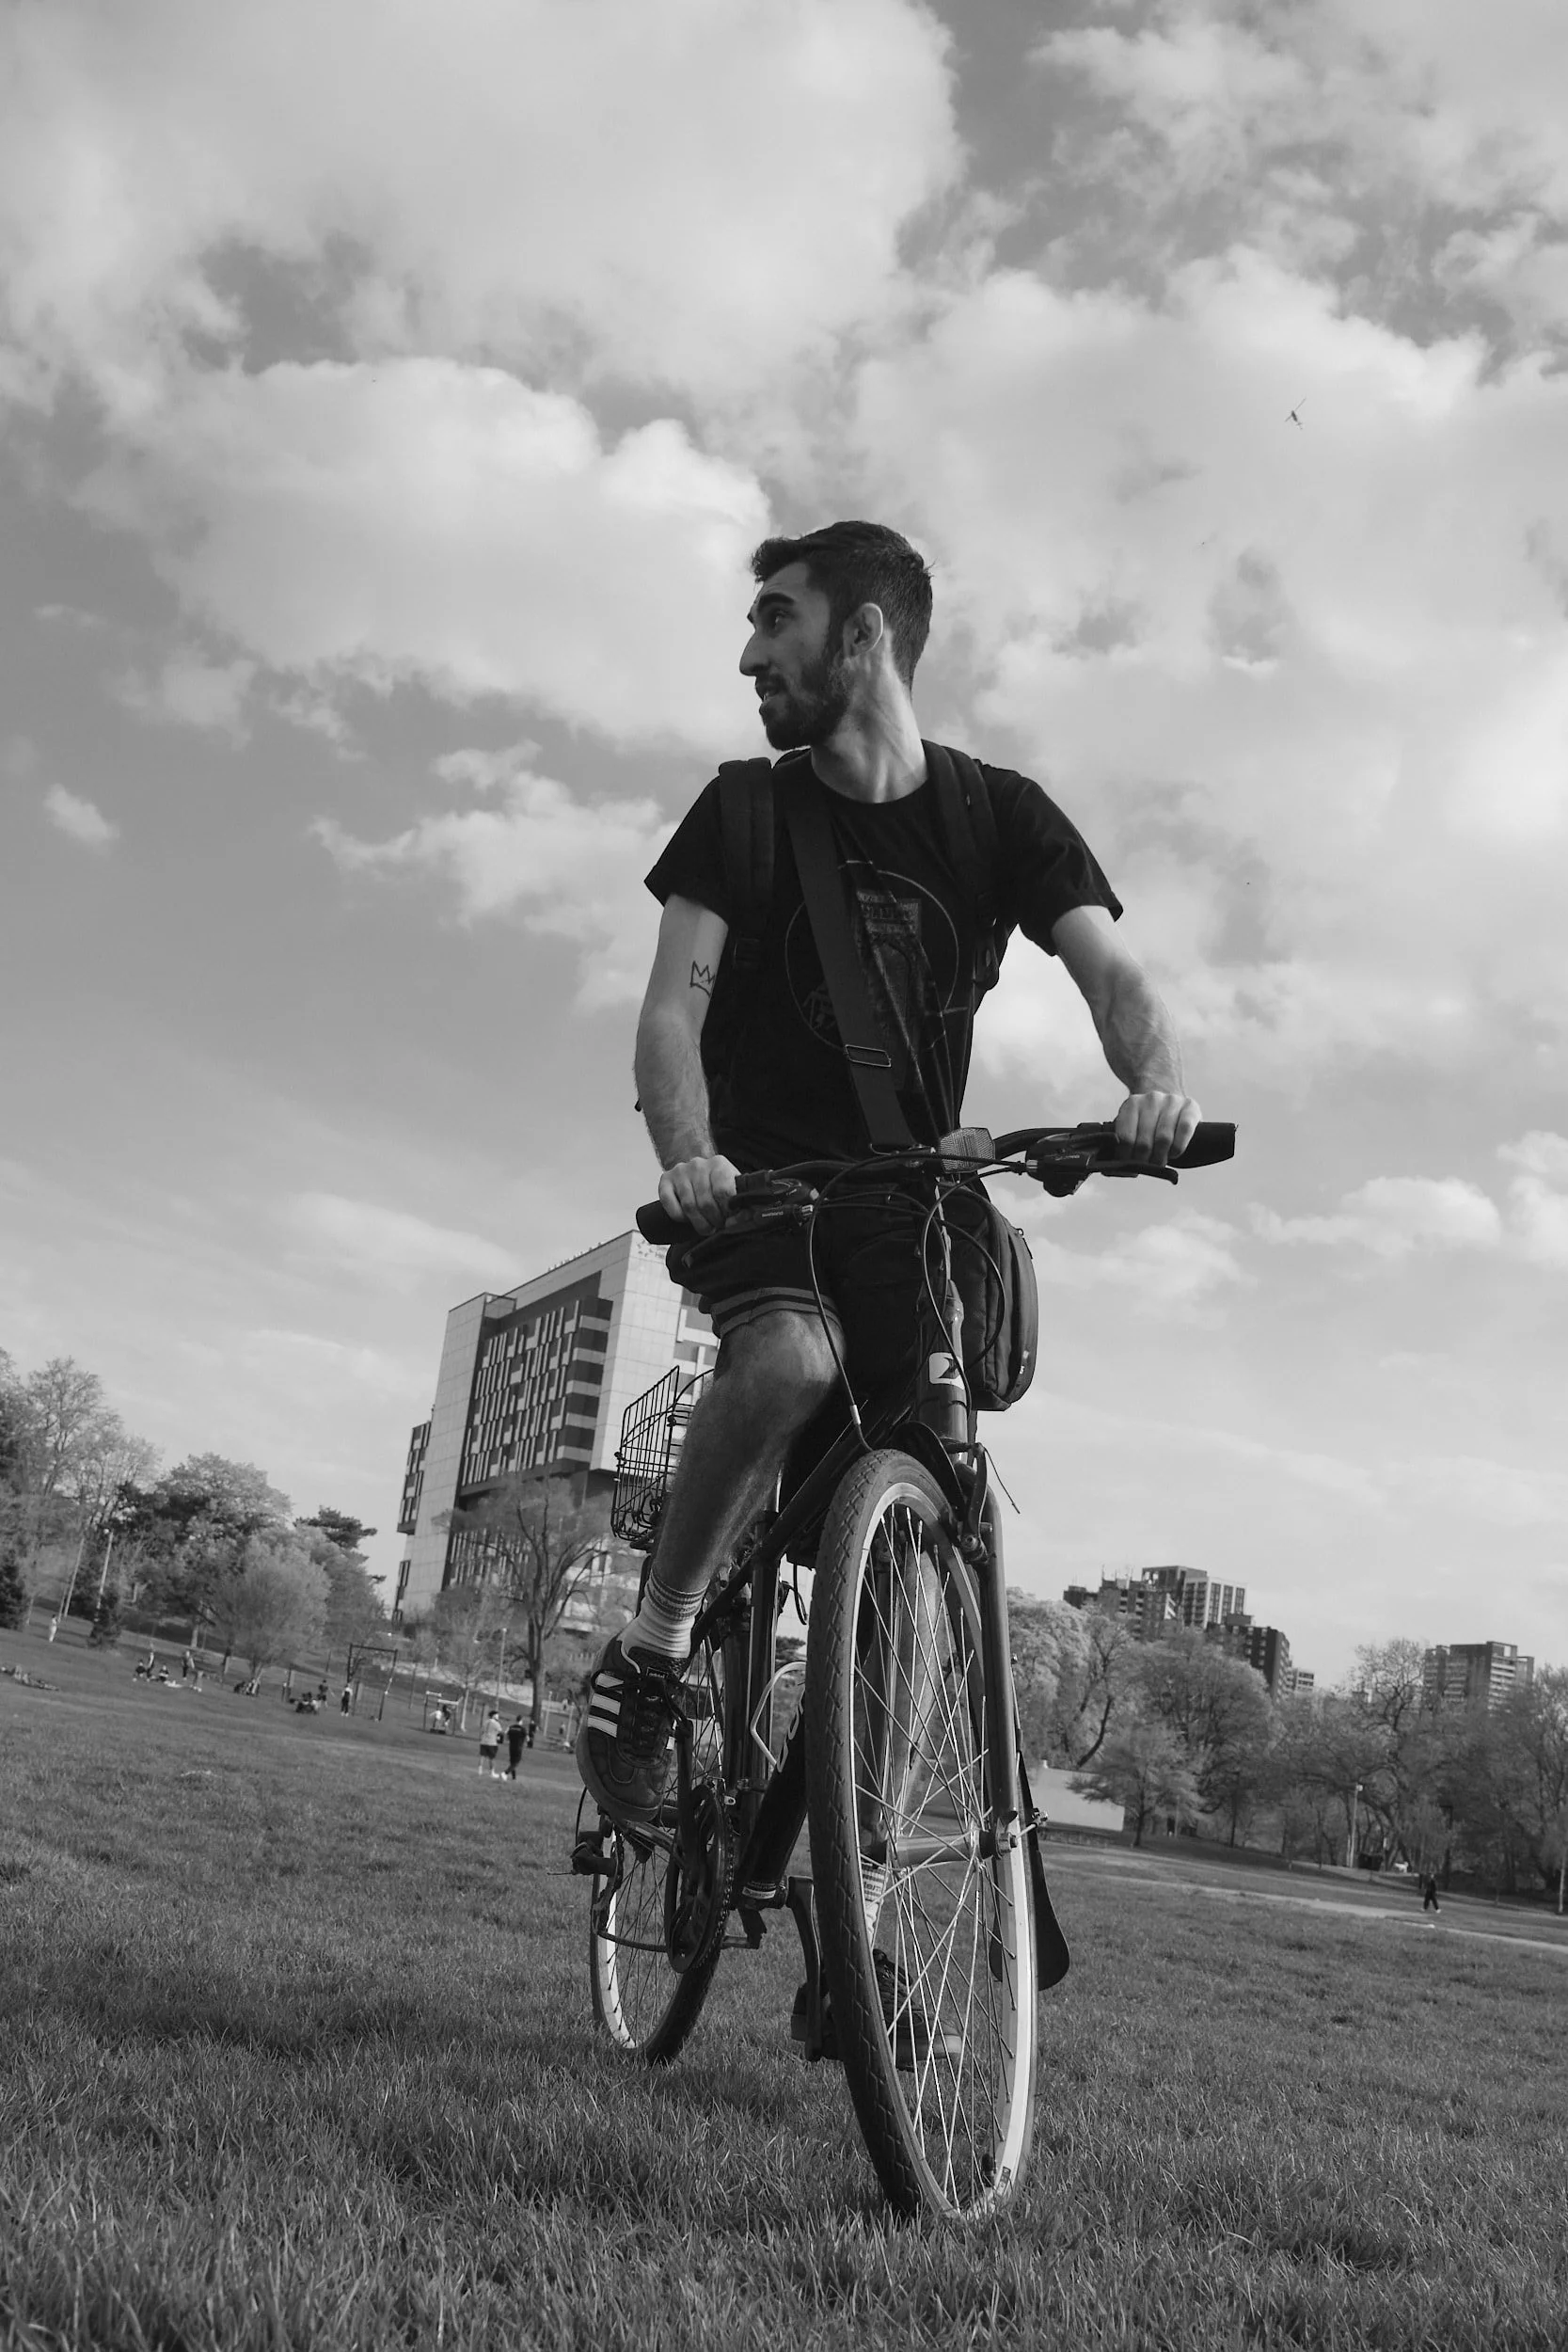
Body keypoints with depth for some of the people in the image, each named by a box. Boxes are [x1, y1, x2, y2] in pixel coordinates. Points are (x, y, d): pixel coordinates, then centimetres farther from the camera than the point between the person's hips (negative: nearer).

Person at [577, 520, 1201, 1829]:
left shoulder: (1001, 815, 2)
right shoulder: (744, 812, 1)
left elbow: (1112, 972, -11)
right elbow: (673, 1007, -10)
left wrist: (1159, 1080, -35)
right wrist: (688, 1156, -31)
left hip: (906, 1193, 2)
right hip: (757, 1179, -1)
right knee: (790, 1359, -34)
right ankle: (651, 1656, -14)